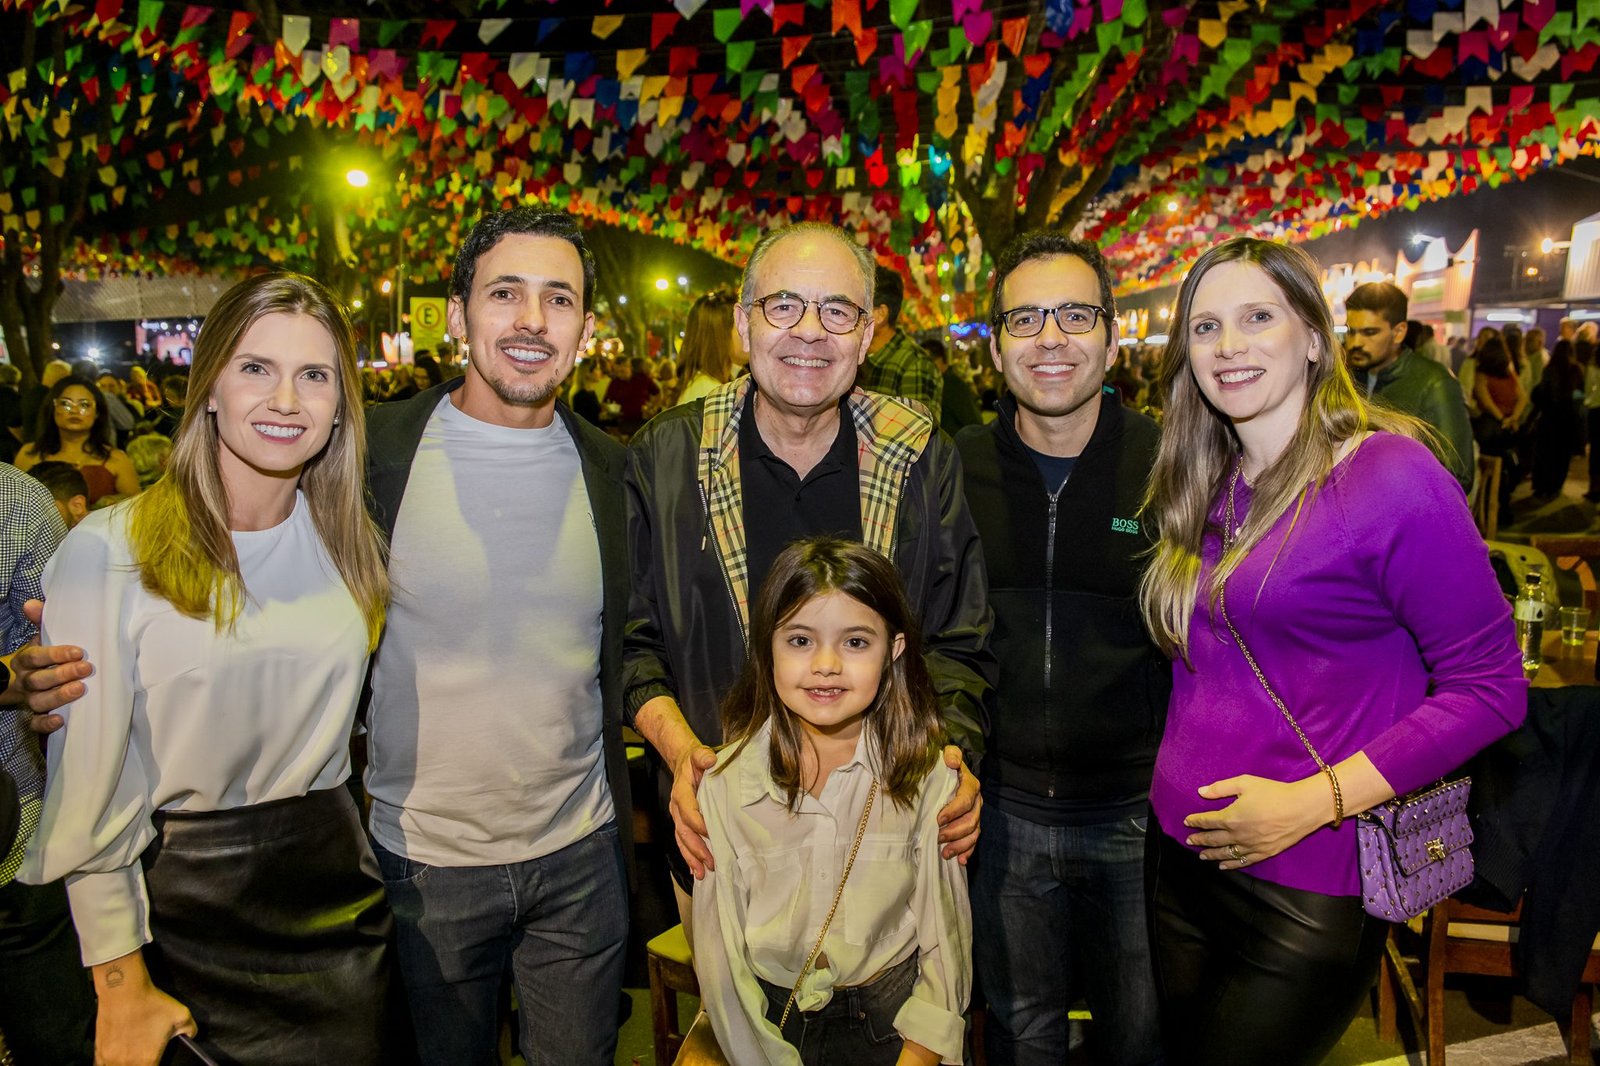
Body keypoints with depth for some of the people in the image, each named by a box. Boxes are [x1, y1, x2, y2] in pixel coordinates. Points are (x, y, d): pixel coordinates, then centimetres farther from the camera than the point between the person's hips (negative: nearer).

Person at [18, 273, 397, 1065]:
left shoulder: (350, 544, 2)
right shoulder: (107, 552, -12)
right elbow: (88, 791, -10)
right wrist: (121, 988, -8)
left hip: (336, 891, 4)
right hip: (182, 905, -4)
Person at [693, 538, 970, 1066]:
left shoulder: (925, 775, -10)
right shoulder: (726, 781, -11)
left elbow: (944, 941, -4)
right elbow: (719, 953, -6)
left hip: (890, 1019, 0)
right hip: (769, 1022, 0)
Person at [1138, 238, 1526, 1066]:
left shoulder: (1390, 476, -14)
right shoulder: (1206, 489, 6)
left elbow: (1489, 687, -15)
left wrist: (1312, 800, -20)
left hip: (1311, 886, -6)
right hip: (1184, 855, 6)